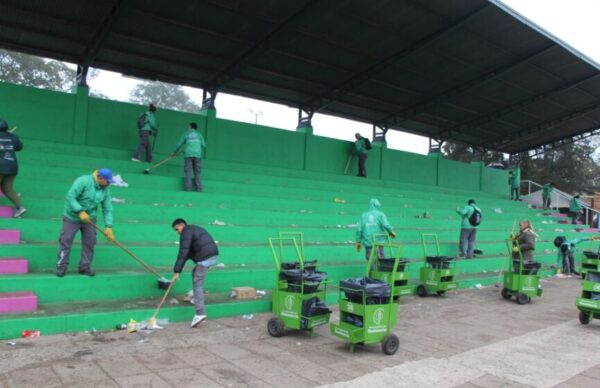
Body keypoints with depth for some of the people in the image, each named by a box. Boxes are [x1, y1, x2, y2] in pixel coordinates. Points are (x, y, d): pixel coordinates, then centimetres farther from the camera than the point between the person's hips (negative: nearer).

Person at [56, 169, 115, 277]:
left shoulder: (105, 190, -5)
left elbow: (107, 209, -3)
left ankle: (85, 267, 16)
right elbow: (70, 196, -26)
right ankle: (61, 266, 13)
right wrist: (80, 211, -33)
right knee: (65, 241, 1)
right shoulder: (83, 181, -22)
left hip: (89, 219, 5)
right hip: (72, 217, -5)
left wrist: (109, 227, -11)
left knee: (89, 243, 4)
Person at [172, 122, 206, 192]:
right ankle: (198, 188, -10)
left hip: (188, 155, -1)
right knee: (197, 172, 1)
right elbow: (204, 145, 11)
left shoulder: (185, 133, 12)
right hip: (197, 155, 1)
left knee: (188, 172, -3)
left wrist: (174, 152, 30)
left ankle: (188, 188, -14)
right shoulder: (199, 134, 15)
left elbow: (179, 144, 14)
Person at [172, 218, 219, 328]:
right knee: (195, 273, 29)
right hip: (213, 254, 10)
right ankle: (198, 298, 36)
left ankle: (200, 313, -18)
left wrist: (177, 271, -13)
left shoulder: (186, 232, -3)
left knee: (198, 283, -10)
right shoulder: (194, 229, 27)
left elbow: (183, 253, -13)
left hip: (205, 257, -10)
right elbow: (189, 252, 28)